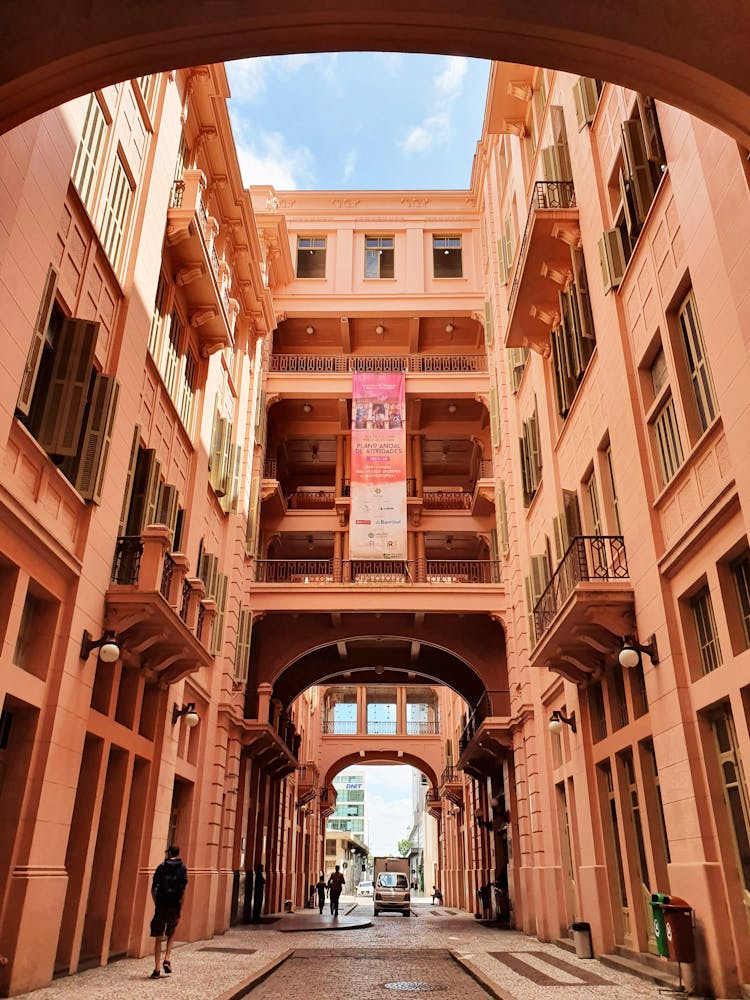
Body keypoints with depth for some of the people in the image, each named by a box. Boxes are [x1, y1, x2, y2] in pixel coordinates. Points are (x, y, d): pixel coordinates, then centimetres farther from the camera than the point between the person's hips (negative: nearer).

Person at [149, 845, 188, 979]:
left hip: (161, 906, 0)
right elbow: (183, 890, -6)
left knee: (158, 938, 10)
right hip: (174, 907, 0)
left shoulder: (162, 867, 3)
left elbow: (153, 889, -1)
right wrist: (180, 910, -3)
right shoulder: (182, 868, 1)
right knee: (171, 935, 23)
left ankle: (157, 969, 9)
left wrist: (156, 904, 11)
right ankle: (167, 959, 6)